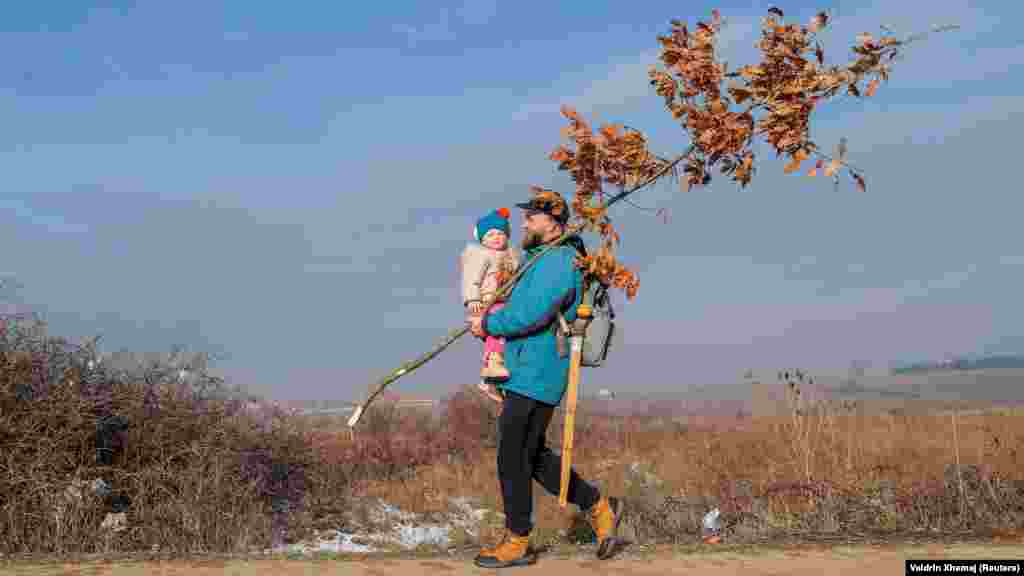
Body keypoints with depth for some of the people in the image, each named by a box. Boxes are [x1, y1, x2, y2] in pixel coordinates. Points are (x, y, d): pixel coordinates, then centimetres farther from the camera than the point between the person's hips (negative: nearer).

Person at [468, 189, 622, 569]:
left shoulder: (557, 262, -16)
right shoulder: (541, 260, 18)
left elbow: (530, 315, -26)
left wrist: (488, 324, -11)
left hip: (533, 379, -11)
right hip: (525, 376, 11)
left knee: (513, 460, -2)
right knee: (532, 457, 16)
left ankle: (517, 543, 10)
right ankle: (599, 508, 23)